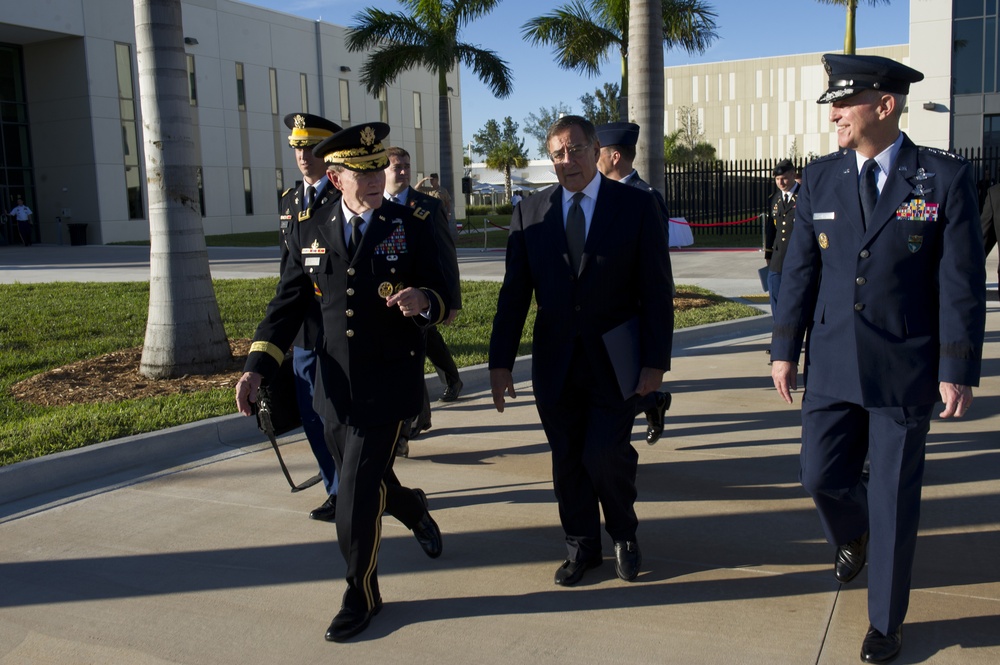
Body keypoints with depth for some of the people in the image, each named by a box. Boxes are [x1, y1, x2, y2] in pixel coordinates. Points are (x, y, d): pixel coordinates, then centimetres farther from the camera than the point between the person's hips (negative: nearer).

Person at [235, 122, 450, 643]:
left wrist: (424, 301, -27)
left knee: (358, 494, -6)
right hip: (335, 387, 4)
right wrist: (257, 367, -6)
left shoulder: (412, 228, -2)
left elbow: (443, 297, -3)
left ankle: (361, 596, 16)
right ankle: (415, 511, 53)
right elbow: (287, 307, 6)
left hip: (388, 385, -4)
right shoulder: (309, 237, 6)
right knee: (367, 483, 19)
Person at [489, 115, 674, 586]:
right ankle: (581, 546, 30)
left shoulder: (636, 206, -2)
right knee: (568, 460, 10)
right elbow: (514, 294, 3)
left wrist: (655, 361, -8)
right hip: (555, 364, 3)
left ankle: (624, 535, 21)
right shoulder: (530, 213, 5)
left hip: (614, 361, -3)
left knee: (605, 453, -9)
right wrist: (500, 362, -2)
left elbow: (656, 291, -3)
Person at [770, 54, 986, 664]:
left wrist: (959, 370, -9)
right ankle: (854, 536, 46)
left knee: (895, 497, 6)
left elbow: (962, 282, -7)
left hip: (905, 369, -3)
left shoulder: (946, 178, -7)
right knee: (823, 477, 9)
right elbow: (800, 271, 6)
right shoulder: (820, 180, 2)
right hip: (833, 365, 3)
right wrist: (785, 349, 6)